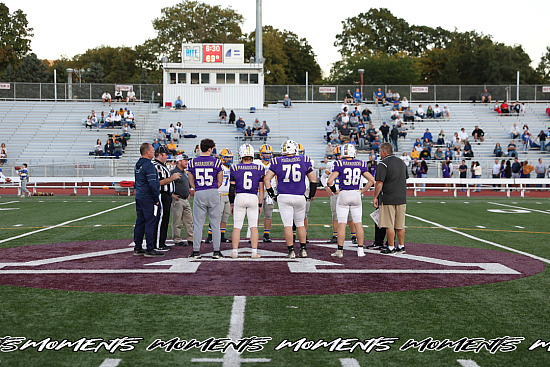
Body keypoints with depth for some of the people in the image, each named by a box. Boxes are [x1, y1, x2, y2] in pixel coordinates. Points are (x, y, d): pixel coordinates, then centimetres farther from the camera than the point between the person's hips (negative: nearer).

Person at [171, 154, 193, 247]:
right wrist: (172, 195, -18)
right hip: (177, 200, -9)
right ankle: (177, 240, 5)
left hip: (186, 200, 9)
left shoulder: (185, 173, 18)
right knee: (177, 221, -1)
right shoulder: (173, 172, -11)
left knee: (189, 221, 10)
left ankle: (190, 239, 15)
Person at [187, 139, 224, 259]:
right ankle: (216, 251, 7)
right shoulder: (216, 162, -3)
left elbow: (191, 182, 9)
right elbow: (220, 182, 5)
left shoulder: (192, 163, 2)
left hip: (199, 194, 1)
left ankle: (196, 251, 6)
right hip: (213, 194, -1)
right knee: (215, 224, 6)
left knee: (198, 224, 6)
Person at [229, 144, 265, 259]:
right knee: (253, 226, 6)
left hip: (239, 198, -1)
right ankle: (254, 252, 4)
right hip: (253, 198, 1)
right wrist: (260, 204, 13)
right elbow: (261, 189, 5)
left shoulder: (235, 168, -2)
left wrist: (232, 203, 11)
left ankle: (235, 251, 7)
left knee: (237, 226, 6)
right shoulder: (259, 169, 2)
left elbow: (232, 188, 2)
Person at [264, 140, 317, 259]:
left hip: (284, 197, -1)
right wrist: (311, 195, 19)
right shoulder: (304, 161, 3)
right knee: (300, 223, 16)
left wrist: (272, 194, 7)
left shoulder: (277, 162, 0)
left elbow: (266, 179, -2)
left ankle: (291, 251, 0)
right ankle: (303, 250, 17)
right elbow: (313, 180, 8)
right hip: (300, 197, 1)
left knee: (287, 225, 2)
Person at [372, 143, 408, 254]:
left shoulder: (383, 164, -11)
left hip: (388, 199, -7)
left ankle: (391, 247, 1)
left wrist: (375, 197, -9)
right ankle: (401, 246, 17)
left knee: (389, 225, -1)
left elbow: (379, 183, -16)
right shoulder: (402, 162, 12)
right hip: (401, 198, 7)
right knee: (400, 225, 12)